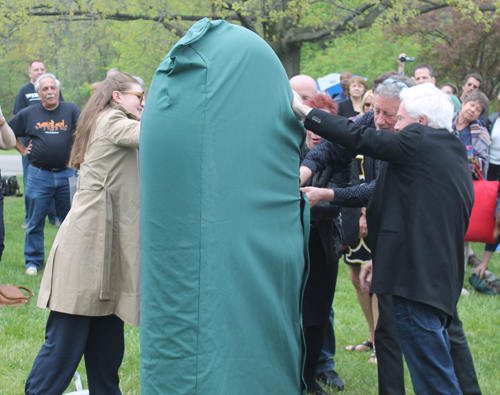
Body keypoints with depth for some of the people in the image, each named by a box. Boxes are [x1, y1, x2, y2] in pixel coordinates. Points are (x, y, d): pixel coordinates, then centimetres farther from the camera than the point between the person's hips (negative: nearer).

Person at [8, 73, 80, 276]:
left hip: (66, 174, 0)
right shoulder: (28, 114, 5)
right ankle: (33, 261, 14)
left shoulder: (70, 110, 3)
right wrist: (23, 149, 3)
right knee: (35, 221, 4)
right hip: (39, 175, 0)